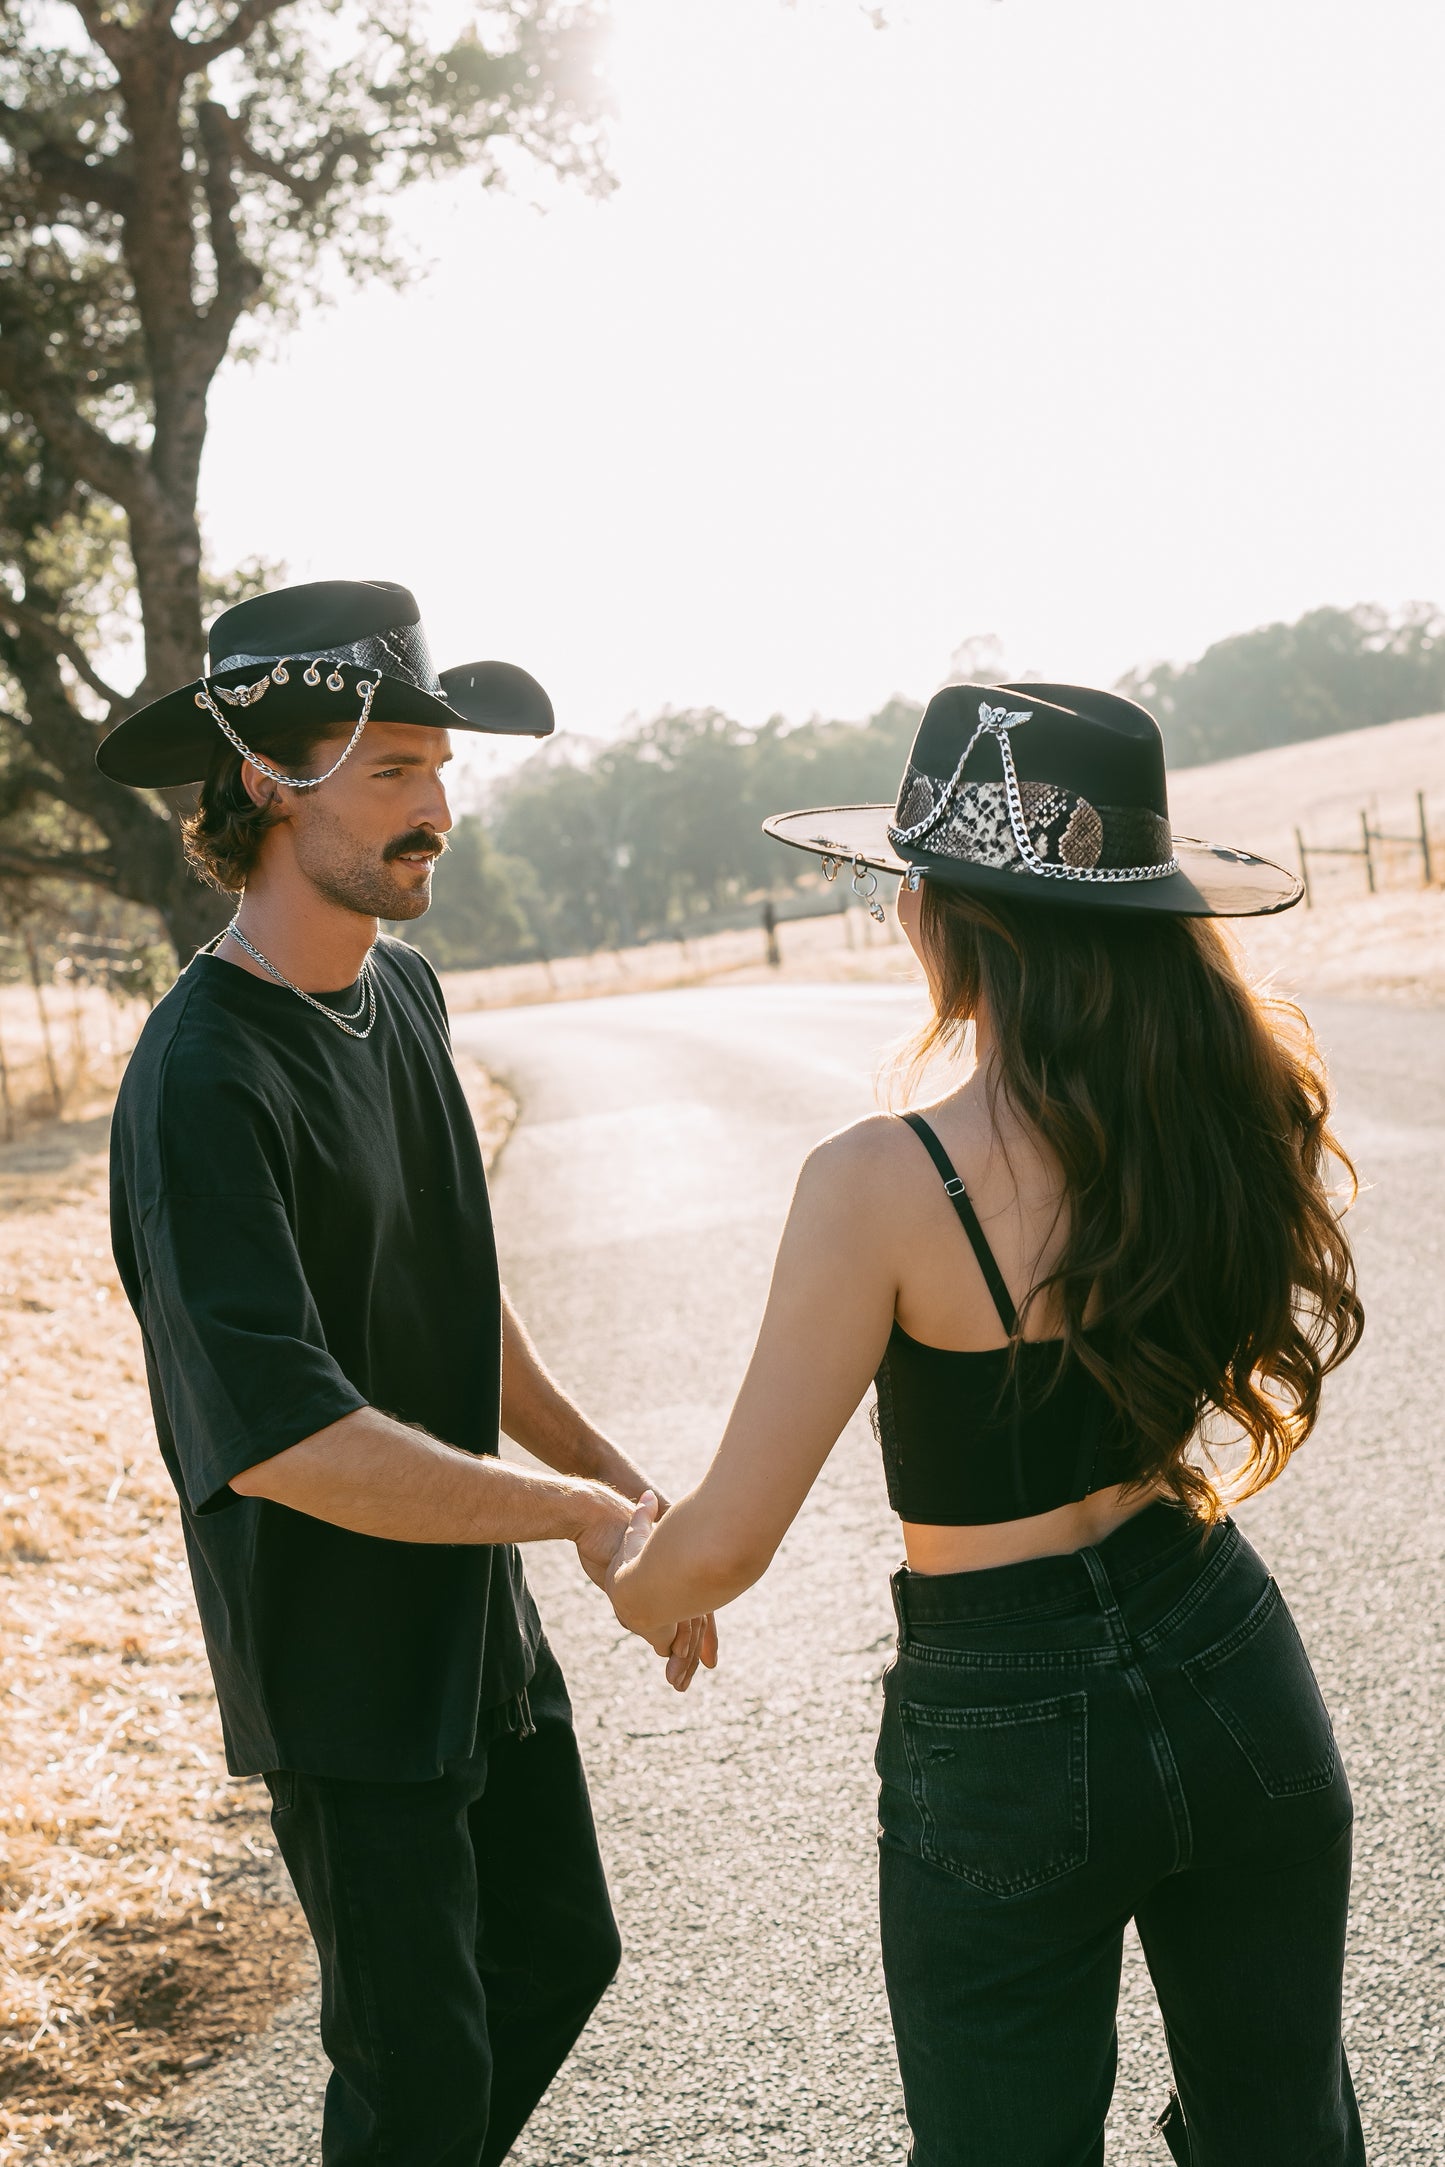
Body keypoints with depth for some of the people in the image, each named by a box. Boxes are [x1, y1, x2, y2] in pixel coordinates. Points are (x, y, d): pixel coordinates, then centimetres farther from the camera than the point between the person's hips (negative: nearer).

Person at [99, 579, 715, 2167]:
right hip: (343, 1670, -8)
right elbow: (286, 1441, -31)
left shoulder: (403, 992, 3)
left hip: (479, 1614, 8)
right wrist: (588, 1511, -24)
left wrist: (605, 1465, 9)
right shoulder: (205, 1081, -25)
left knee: (559, 1952, 22)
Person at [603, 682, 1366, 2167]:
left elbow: (724, 1547, -16)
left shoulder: (884, 1181, -22)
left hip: (1005, 1742, -4)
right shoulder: (1234, 1108, -8)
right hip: (1236, 1680, 5)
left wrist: (632, 1571, 5)